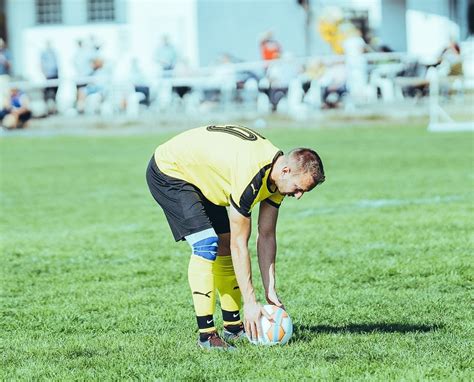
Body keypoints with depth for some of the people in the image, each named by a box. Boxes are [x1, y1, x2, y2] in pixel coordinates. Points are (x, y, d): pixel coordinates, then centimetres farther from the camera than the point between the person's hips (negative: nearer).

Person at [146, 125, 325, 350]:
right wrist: (250, 302, -25)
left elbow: (266, 236, 0)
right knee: (206, 244, -21)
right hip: (169, 171, -9)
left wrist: (270, 291, -3)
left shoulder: (277, 176, -8)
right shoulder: (251, 178, -35)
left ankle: (233, 327, 15)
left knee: (225, 245, 7)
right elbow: (240, 244, -29)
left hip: (201, 177, 10)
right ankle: (206, 335, -19)